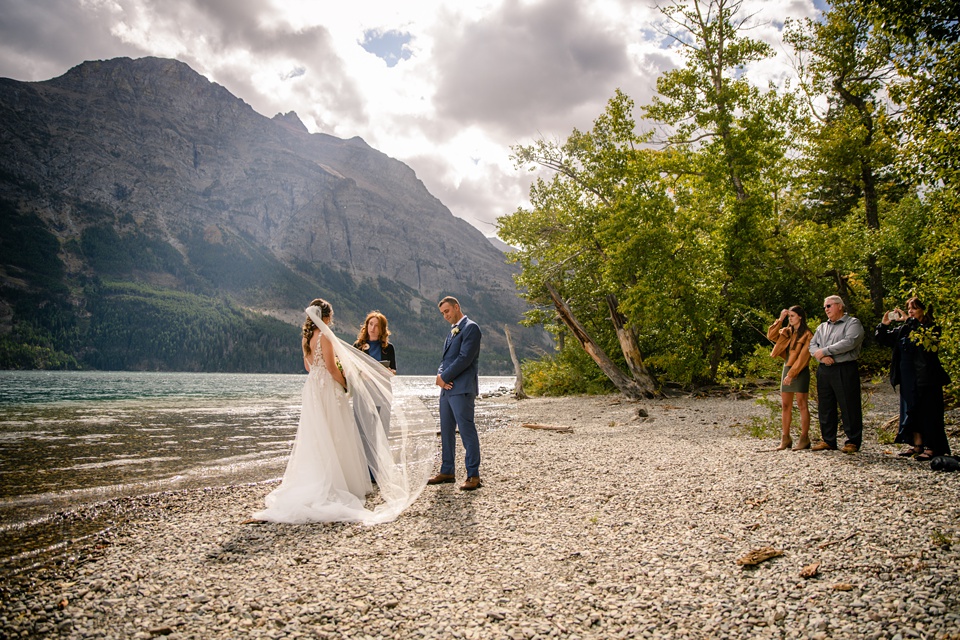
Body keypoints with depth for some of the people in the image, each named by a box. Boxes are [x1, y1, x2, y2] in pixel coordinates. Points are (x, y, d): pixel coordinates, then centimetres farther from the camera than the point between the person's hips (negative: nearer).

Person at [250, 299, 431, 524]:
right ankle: (334, 483, 2)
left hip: (312, 388, 8)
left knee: (316, 436, 12)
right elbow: (331, 367, -17)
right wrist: (345, 385, -5)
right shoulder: (324, 336, -14)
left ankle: (313, 482, 18)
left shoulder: (306, 338, 10)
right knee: (334, 435, -1)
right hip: (328, 389, -8)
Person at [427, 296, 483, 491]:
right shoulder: (452, 331, 22)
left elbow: (465, 358, -16)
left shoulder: (470, 327, -7)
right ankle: (447, 471, 20)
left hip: (462, 389, -9)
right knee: (446, 431, 11)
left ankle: (473, 475, -2)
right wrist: (440, 375, 0)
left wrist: (445, 377, -10)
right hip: (447, 388, 9)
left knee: (467, 431, -7)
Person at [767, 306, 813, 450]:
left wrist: (792, 374, -17)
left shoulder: (807, 335, -8)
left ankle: (804, 439, 2)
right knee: (785, 405, 6)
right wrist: (780, 319, -1)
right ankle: (785, 438, 10)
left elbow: (803, 357, -13)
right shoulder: (787, 332, 13)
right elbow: (771, 336, 4)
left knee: (801, 405, -3)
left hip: (800, 372, -7)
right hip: (786, 369, 7)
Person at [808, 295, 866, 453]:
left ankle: (853, 442, 7)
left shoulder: (852, 323, -1)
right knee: (825, 407, 9)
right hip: (824, 371, 6)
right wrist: (822, 357, -10)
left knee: (849, 407, -2)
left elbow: (849, 342, -17)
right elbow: (812, 345, 11)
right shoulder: (822, 327, 20)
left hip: (844, 370, -6)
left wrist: (825, 350, -15)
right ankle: (828, 440, 18)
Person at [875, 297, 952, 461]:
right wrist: (883, 324, -4)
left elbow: (923, 334, -28)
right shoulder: (903, 330, 12)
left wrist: (907, 319, -30)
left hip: (926, 378, -6)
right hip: (908, 379, 6)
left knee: (928, 412, -2)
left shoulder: (932, 328, -5)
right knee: (911, 410, 10)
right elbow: (883, 339, 14)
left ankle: (931, 447, 5)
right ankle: (917, 445, 19)